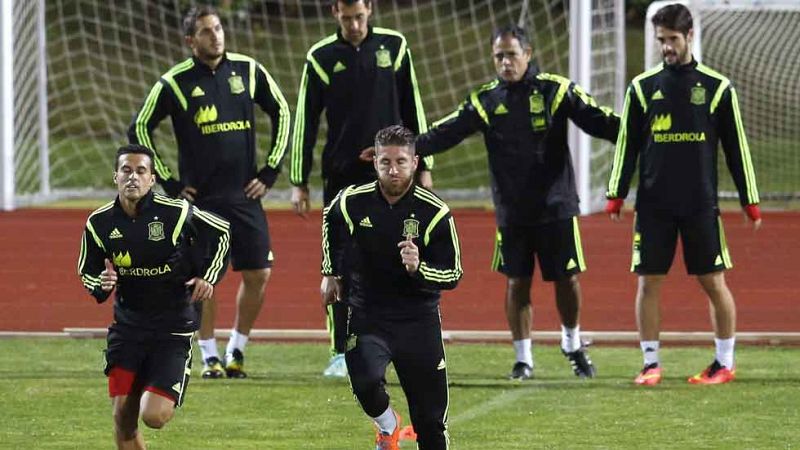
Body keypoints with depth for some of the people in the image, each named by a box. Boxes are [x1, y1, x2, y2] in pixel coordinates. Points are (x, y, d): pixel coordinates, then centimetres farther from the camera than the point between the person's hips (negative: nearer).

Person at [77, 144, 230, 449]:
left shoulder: (176, 213, -13)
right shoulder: (100, 223, -5)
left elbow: (222, 234, 5)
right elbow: (86, 272, 10)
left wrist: (209, 278, -4)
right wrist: (102, 285, -12)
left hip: (174, 329, -3)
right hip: (127, 326, 3)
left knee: (154, 417, -14)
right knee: (123, 419, -2)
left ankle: (168, 398, 24)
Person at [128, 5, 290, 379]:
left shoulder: (248, 71, 3)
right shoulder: (175, 82, -5)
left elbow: (281, 114, 15)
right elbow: (138, 130, 0)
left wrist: (270, 170, 9)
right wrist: (168, 184, -2)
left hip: (245, 194, 3)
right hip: (200, 197, -3)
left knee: (258, 274, 0)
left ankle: (236, 352, 16)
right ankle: (209, 357, 10)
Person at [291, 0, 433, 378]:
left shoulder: (393, 46, 4)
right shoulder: (321, 57, 1)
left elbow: (413, 109, 9)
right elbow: (305, 122, 4)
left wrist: (423, 167, 7)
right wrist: (299, 183, 1)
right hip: (342, 177, 0)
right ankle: (342, 353, 6)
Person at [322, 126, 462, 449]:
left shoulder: (435, 213, -12)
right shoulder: (352, 202, -6)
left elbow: (454, 275, -7)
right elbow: (330, 221, 19)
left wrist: (418, 269, -26)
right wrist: (330, 273, 25)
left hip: (418, 318, 0)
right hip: (366, 315, 0)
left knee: (431, 420, 1)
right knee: (366, 383, -26)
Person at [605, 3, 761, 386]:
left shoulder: (717, 88, 2)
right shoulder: (642, 87, 4)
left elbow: (736, 147, 5)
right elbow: (627, 145, 8)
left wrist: (751, 202, 4)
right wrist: (616, 196, 0)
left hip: (701, 206, -1)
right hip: (653, 206, 1)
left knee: (714, 282, 1)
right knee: (649, 283, 1)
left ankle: (725, 363, 11)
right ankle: (651, 363, 9)